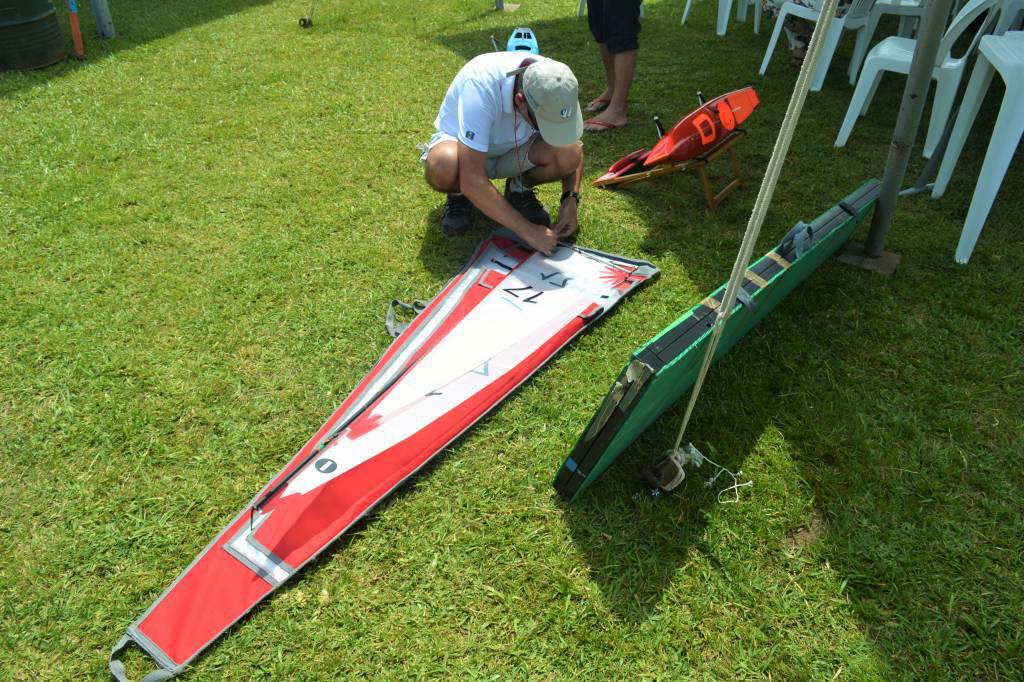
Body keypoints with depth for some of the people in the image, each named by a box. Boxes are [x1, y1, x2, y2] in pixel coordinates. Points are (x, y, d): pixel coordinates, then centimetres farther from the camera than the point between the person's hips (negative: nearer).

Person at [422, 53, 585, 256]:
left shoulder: (558, 84, -23)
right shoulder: (480, 86, -38)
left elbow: (574, 153, -4)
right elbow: (472, 180, -40)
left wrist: (571, 200, -20)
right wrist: (527, 230, -38)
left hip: (516, 149, 3)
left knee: (569, 152, -28)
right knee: (444, 165, -40)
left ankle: (519, 189, 4)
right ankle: (459, 196, -3)